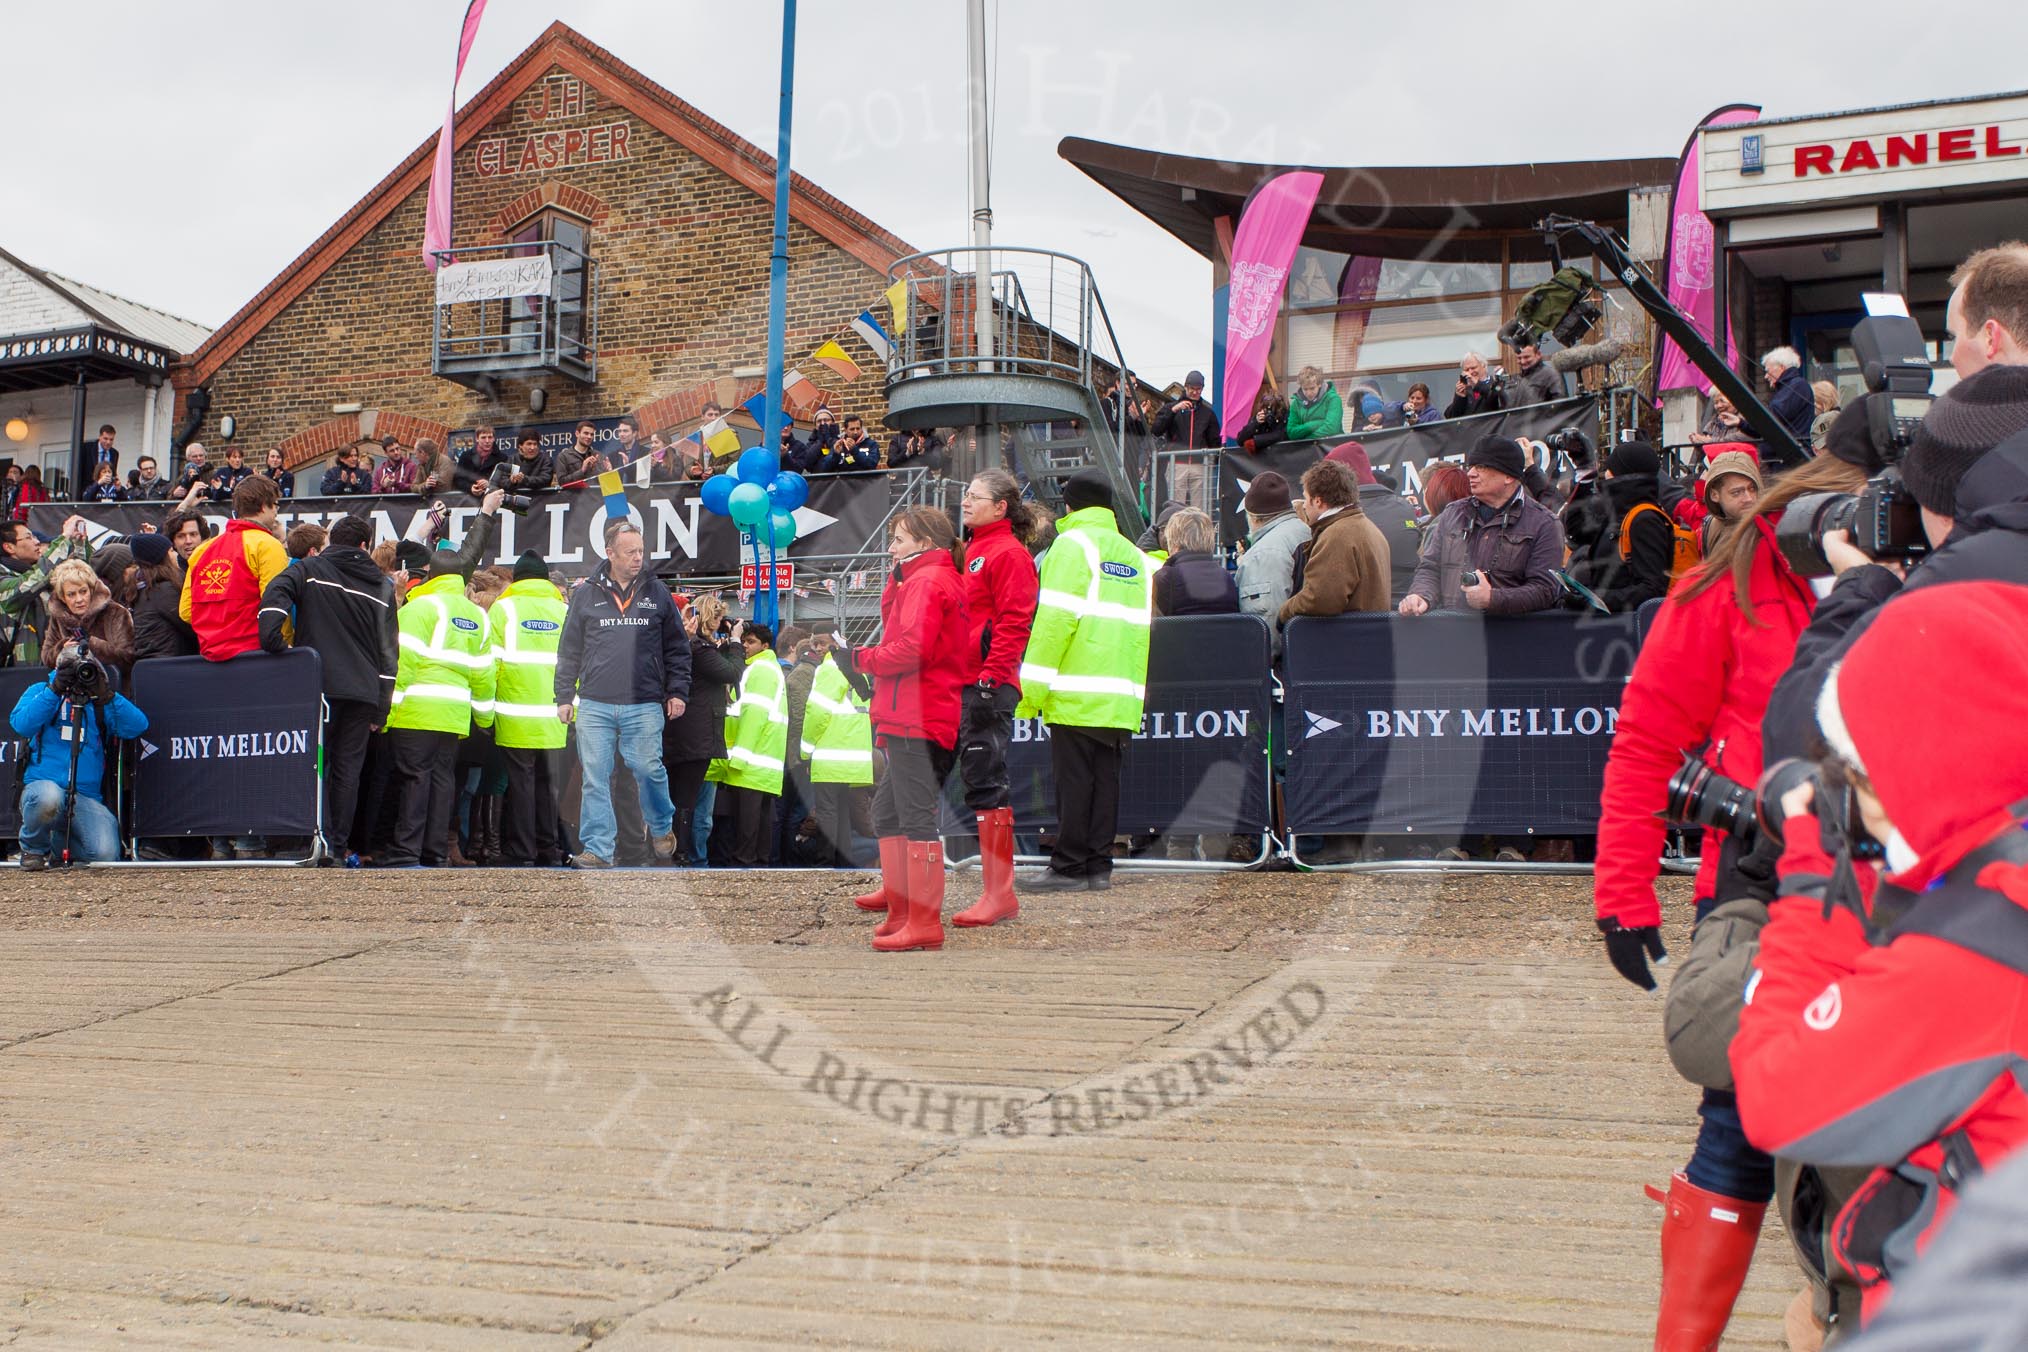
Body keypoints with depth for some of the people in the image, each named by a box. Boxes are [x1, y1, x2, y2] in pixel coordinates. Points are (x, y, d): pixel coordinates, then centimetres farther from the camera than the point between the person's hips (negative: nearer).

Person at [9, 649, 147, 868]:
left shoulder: (99, 701, 16)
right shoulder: (40, 691, 14)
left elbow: (137, 726, -3)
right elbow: (21, 725, -7)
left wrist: (106, 694, -11)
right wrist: (55, 688, -11)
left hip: (87, 798, 2)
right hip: (42, 784, -2)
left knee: (106, 854, -24)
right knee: (49, 796, -40)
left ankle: (61, 841, 14)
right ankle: (33, 848, -5)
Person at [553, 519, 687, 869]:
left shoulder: (657, 593, 7)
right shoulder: (586, 595, 7)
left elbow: (677, 649, 11)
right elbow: (569, 651, 10)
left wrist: (677, 691, 4)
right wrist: (564, 696, 6)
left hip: (644, 705, -1)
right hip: (594, 705, 1)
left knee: (648, 769, -2)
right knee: (596, 778, 0)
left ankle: (661, 827, 24)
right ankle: (598, 849, 5)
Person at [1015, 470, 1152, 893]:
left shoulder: (1073, 544, -4)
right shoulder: (1133, 554, 17)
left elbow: (1055, 617, -12)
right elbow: (1139, 624, 17)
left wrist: (1033, 685, -11)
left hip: (1077, 691, -7)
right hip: (1122, 695, 7)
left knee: (1073, 779, -3)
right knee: (1105, 778, 9)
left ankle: (1069, 868, -2)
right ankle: (1099, 866, 10)